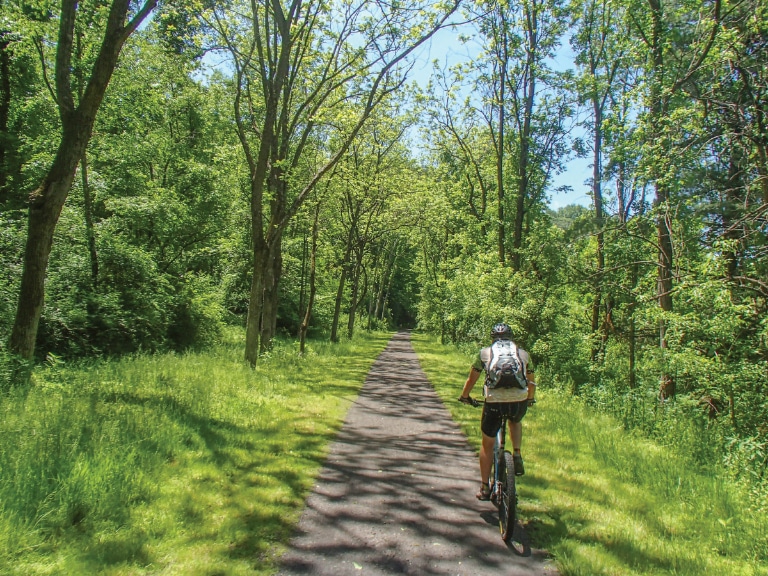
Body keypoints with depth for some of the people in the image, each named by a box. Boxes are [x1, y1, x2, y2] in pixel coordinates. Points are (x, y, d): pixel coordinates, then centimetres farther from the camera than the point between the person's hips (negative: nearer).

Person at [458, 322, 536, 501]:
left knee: (487, 444, 18)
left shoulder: (485, 352, 17)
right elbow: (531, 382, 31)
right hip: (519, 401, 2)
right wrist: (530, 399, 49)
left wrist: (464, 396, 39)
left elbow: (471, 379, 22)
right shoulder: (523, 354, 22)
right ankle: (517, 456, 17)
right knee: (515, 422, 38)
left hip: (494, 401, -1)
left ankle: (485, 488, 25)